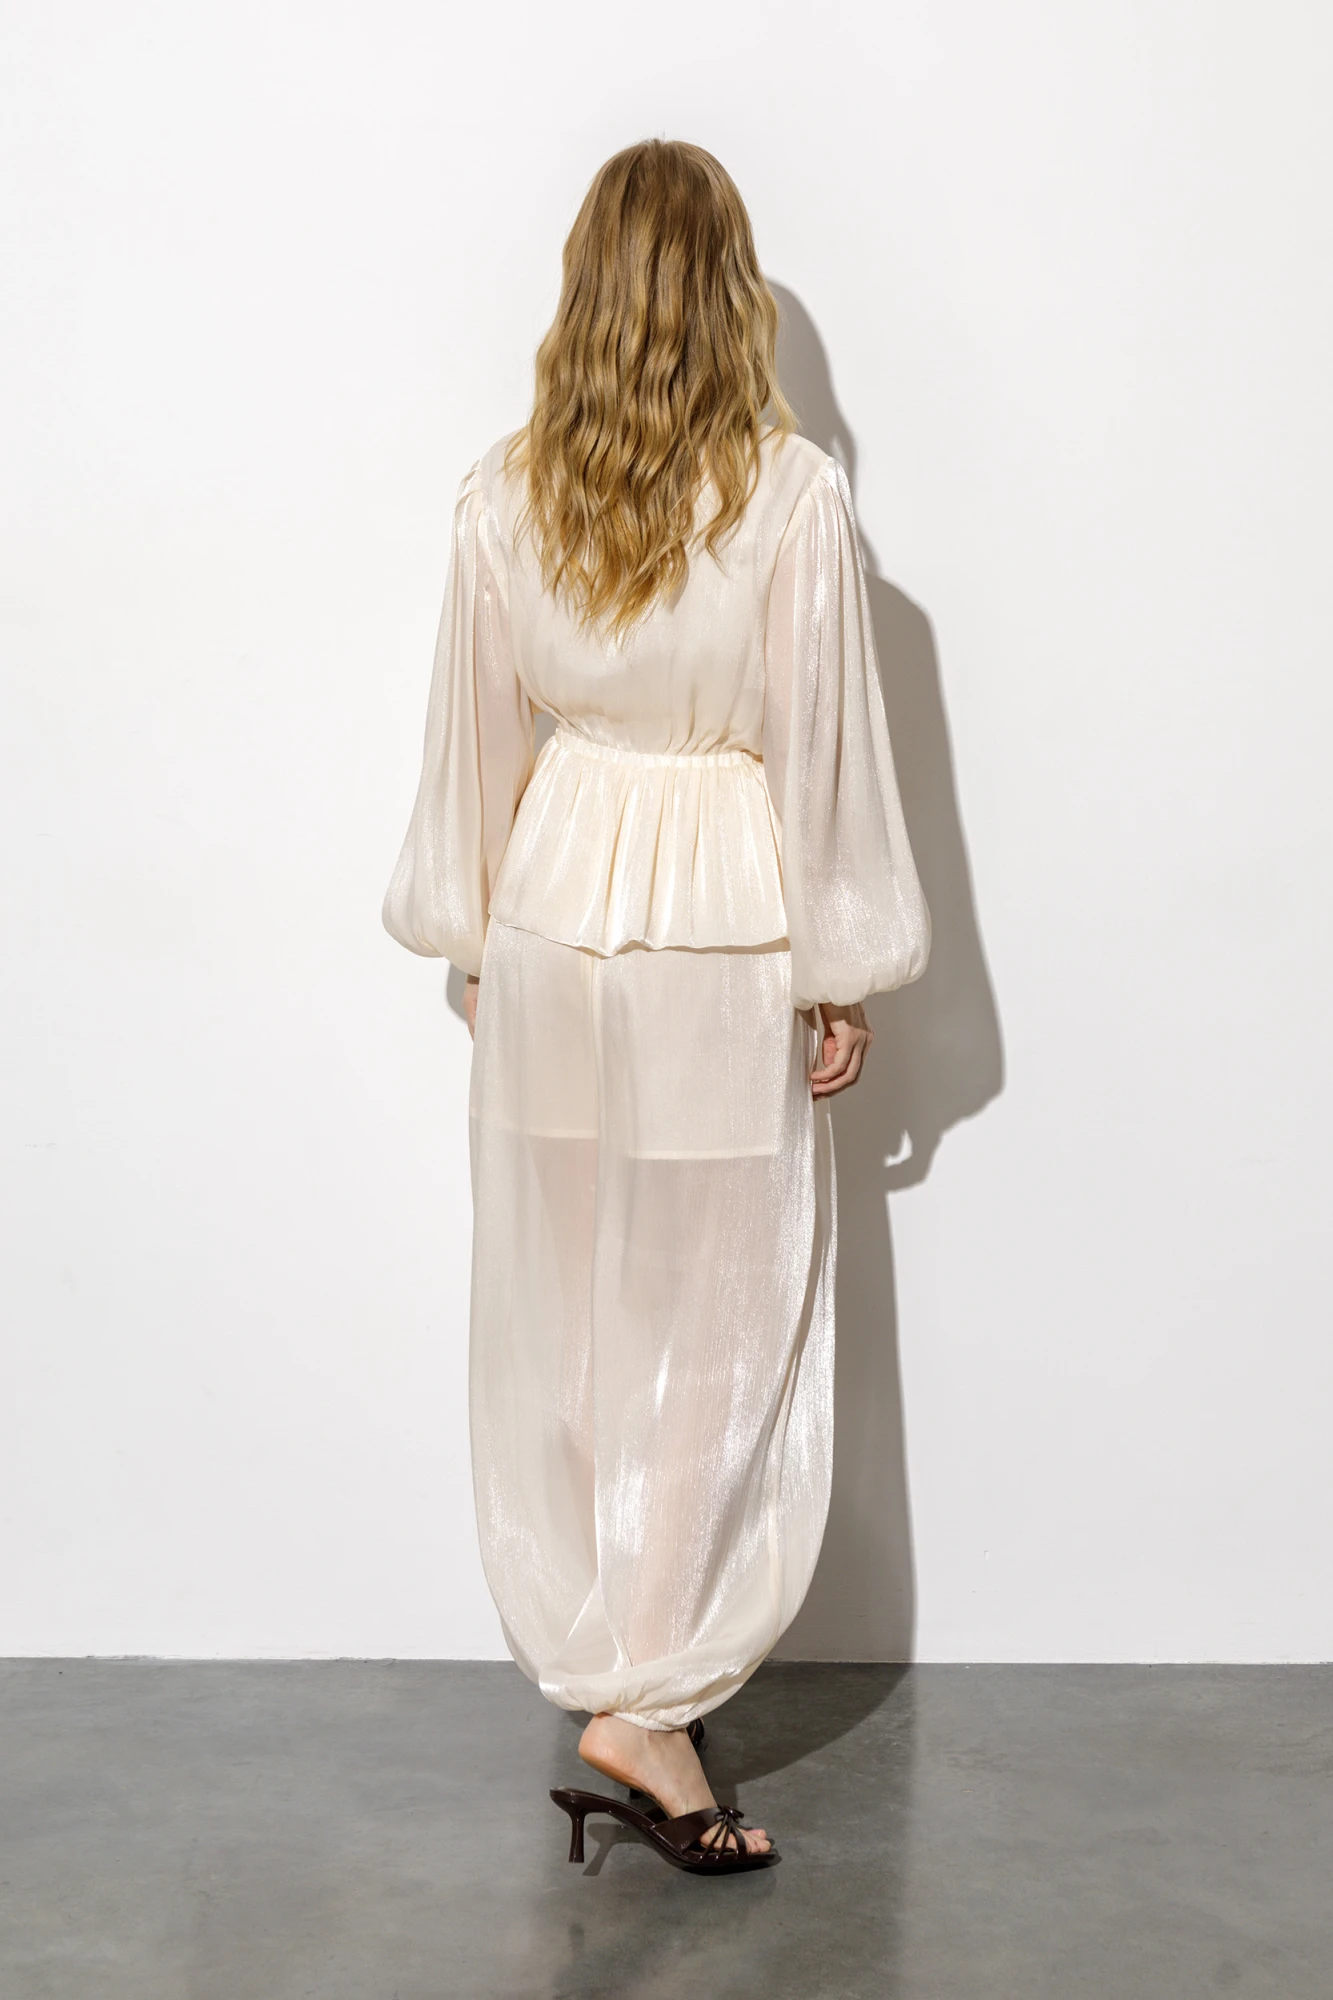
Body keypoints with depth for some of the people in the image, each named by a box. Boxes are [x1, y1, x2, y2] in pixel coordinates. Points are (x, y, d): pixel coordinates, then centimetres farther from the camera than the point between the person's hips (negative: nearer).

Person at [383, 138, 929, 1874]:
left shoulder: (504, 496, -3)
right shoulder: (797, 495, -12)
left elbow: (475, 738, 4)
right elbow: (824, 746, -10)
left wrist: (474, 939, 16)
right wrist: (843, 976, 0)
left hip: (555, 912, 4)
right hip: (726, 938, -3)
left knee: (561, 1317, 14)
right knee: (719, 1329, 6)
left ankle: (597, 1664, 28)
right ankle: (649, 1704, 8)